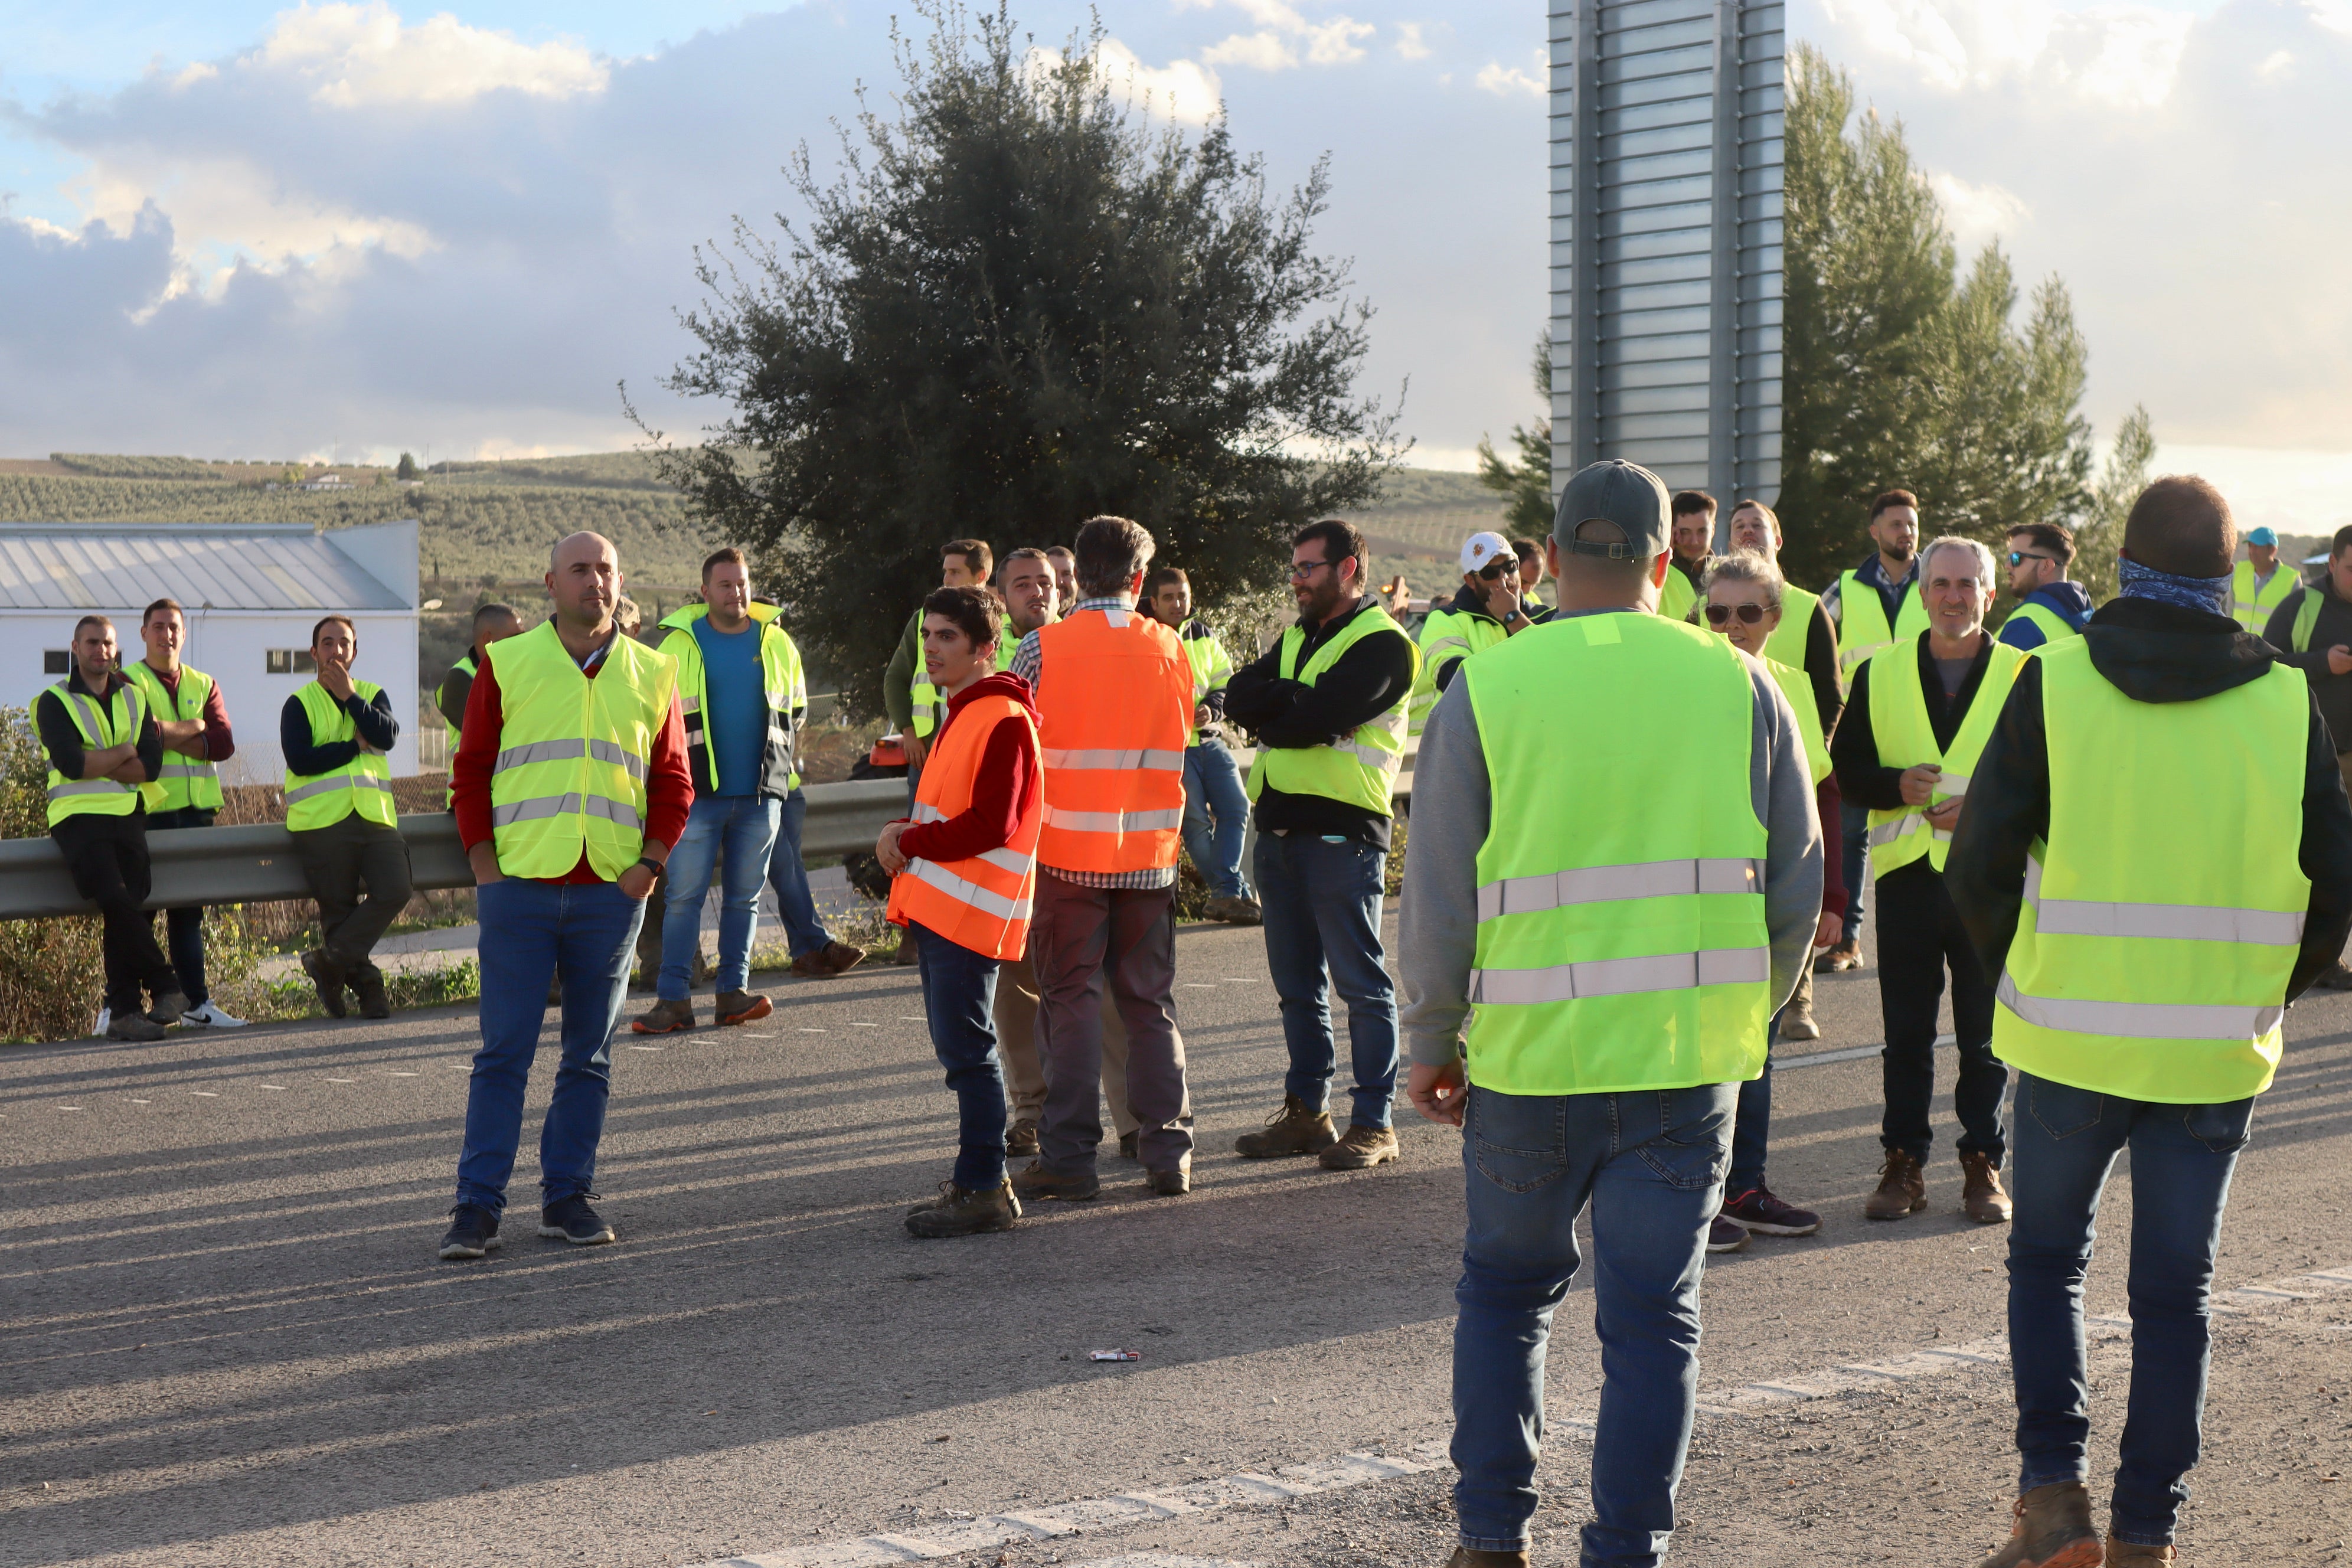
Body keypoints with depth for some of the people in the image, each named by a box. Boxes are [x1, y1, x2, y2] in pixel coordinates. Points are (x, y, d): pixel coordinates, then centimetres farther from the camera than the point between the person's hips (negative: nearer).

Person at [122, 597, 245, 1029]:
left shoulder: (203, 685, 17)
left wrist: (170, 735, -9)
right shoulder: (127, 682, 2)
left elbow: (224, 744, 2)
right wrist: (194, 727, -5)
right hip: (149, 810, -5)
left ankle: (196, 1002, 13)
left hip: (196, 808, 5)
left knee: (189, 911, 10)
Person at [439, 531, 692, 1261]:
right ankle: (478, 1206, 1)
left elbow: (673, 781, 11)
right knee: (503, 1053, -3)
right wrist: (484, 864, -3)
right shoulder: (508, 664, 4)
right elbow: (472, 770, 5)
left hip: (611, 894, 2)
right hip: (521, 889, -2)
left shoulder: (652, 674, 9)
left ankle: (567, 1196, 17)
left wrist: (650, 864, -1)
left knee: (590, 1057, 8)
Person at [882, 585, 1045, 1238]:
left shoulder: (1003, 720, -15)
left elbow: (991, 824, -21)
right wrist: (905, 834, 6)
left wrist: (910, 842, -12)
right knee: (960, 1048, 14)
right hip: (937, 905, 10)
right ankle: (980, 1179, 21)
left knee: (967, 1049, -8)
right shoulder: (961, 713, 18)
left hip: (970, 909, -10)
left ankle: (981, 1191, -4)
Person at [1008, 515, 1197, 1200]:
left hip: (1068, 849, -2)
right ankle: (1168, 1154, 8)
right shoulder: (1169, 649, 2)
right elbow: (1183, 741, 10)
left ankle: (1069, 1156, 2)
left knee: (1071, 1001, 4)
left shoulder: (1042, 647, -7)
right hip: (1150, 851, 2)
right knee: (1150, 1003, 10)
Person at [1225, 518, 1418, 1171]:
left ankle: (1373, 1122, 2)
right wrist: (1296, 700, -11)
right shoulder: (1297, 638, 20)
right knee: (1297, 983, 12)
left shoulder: (1380, 643, -8)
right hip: (1280, 827, 8)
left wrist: (1270, 713, -2)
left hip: (1340, 830, -8)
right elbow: (1239, 695, 5)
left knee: (1360, 982, -3)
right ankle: (1306, 1111, 21)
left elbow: (1313, 719, -19)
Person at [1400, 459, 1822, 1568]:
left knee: (1506, 1289, 18)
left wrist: (1431, 1042, 10)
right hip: (1690, 1060, 1)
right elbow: (1798, 884, 5)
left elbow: (1437, 896, -3)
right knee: (1654, 1319, 8)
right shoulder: (1739, 686, 1)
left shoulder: (1486, 690, -4)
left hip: (1532, 1059, 0)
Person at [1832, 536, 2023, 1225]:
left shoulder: (2024, 677, 2)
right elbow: (1847, 768, 8)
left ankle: (1983, 1164, 15)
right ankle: (1903, 1162, 14)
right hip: (1906, 875, 2)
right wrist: (1897, 785, -12)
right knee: (1906, 1033, 6)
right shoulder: (1880, 673, 8)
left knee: (1984, 1035, 5)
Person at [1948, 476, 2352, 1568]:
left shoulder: (2056, 683, -8)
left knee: (2045, 1257, 18)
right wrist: (2262, 991, 14)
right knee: (2175, 1293, 11)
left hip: (2072, 1037, -1)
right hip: (2218, 1052, 1)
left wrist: (2020, 974, 10)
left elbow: (1980, 866, -7)